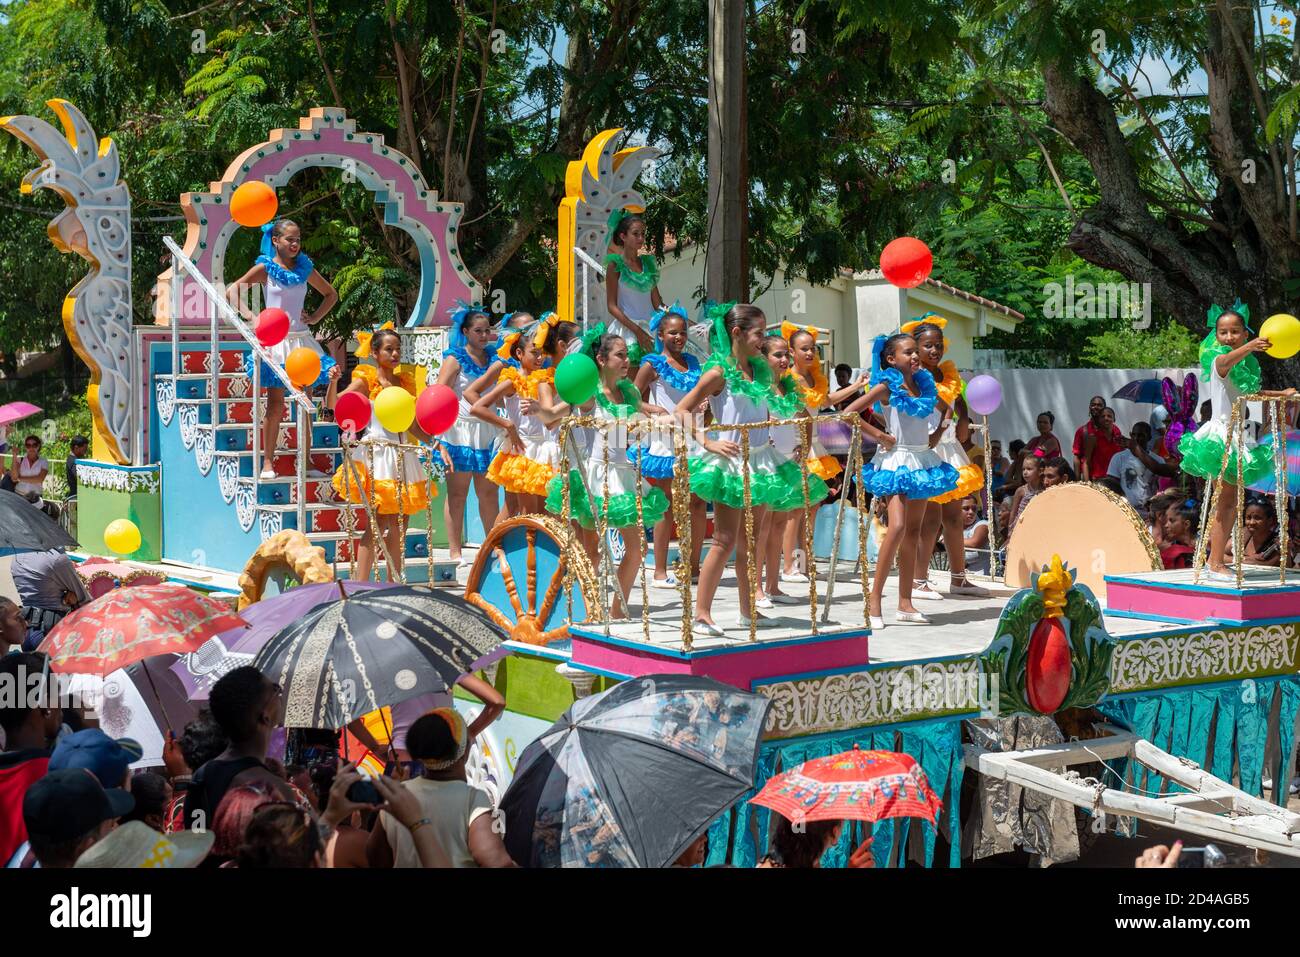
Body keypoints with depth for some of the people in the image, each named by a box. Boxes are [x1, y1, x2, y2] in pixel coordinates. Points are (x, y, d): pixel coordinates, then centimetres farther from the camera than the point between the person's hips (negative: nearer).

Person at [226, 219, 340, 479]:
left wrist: (315, 318, 10)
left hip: (301, 338, 4)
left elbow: (331, 294, 23)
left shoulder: (304, 269, 10)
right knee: (275, 403, -5)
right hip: (275, 339, -4)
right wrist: (248, 315, -16)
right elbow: (233, 291, -4)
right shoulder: (266, 268, 0)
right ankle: (268, 462, 1)